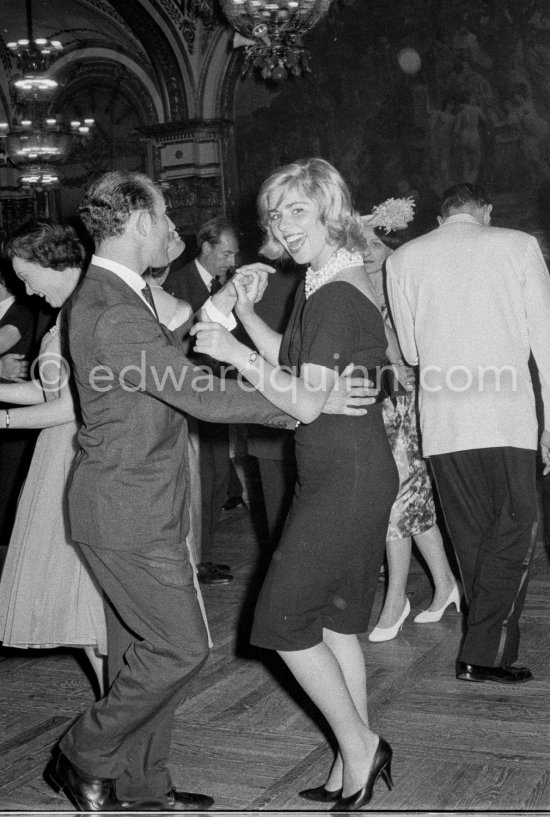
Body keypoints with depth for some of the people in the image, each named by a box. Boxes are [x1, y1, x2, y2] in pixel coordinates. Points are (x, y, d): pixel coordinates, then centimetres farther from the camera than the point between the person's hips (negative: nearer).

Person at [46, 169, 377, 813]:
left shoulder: (115, 296, 11)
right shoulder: (112, 313, -23)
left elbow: (168, 364, 16)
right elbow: (200, 395, -24)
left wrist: (218, 310, 8)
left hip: (138, 505, 10)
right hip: (129, 513, -10)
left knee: (143, 648, 16)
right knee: (180, 648, -2)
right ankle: (83, 758, 15)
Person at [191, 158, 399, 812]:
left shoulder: (336, 295, -19)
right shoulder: (326, 282, 13)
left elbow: (308, 402, -24)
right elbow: (294, 362, 19)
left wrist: (234, 352, -20)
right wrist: (246, 315, 8)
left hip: (347, 480, -10)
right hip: (340, 477, 10)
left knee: (286, 619, -4)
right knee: (334, 622, 15)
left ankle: (359, 748, 11)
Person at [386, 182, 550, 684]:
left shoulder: (403, 260, 8)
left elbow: (410, 351, 11)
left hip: (441, 422, 3)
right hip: (506, 417, -3)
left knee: (471, 537, 13)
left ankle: (494, 640, 22)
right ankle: (484, 653, 2)